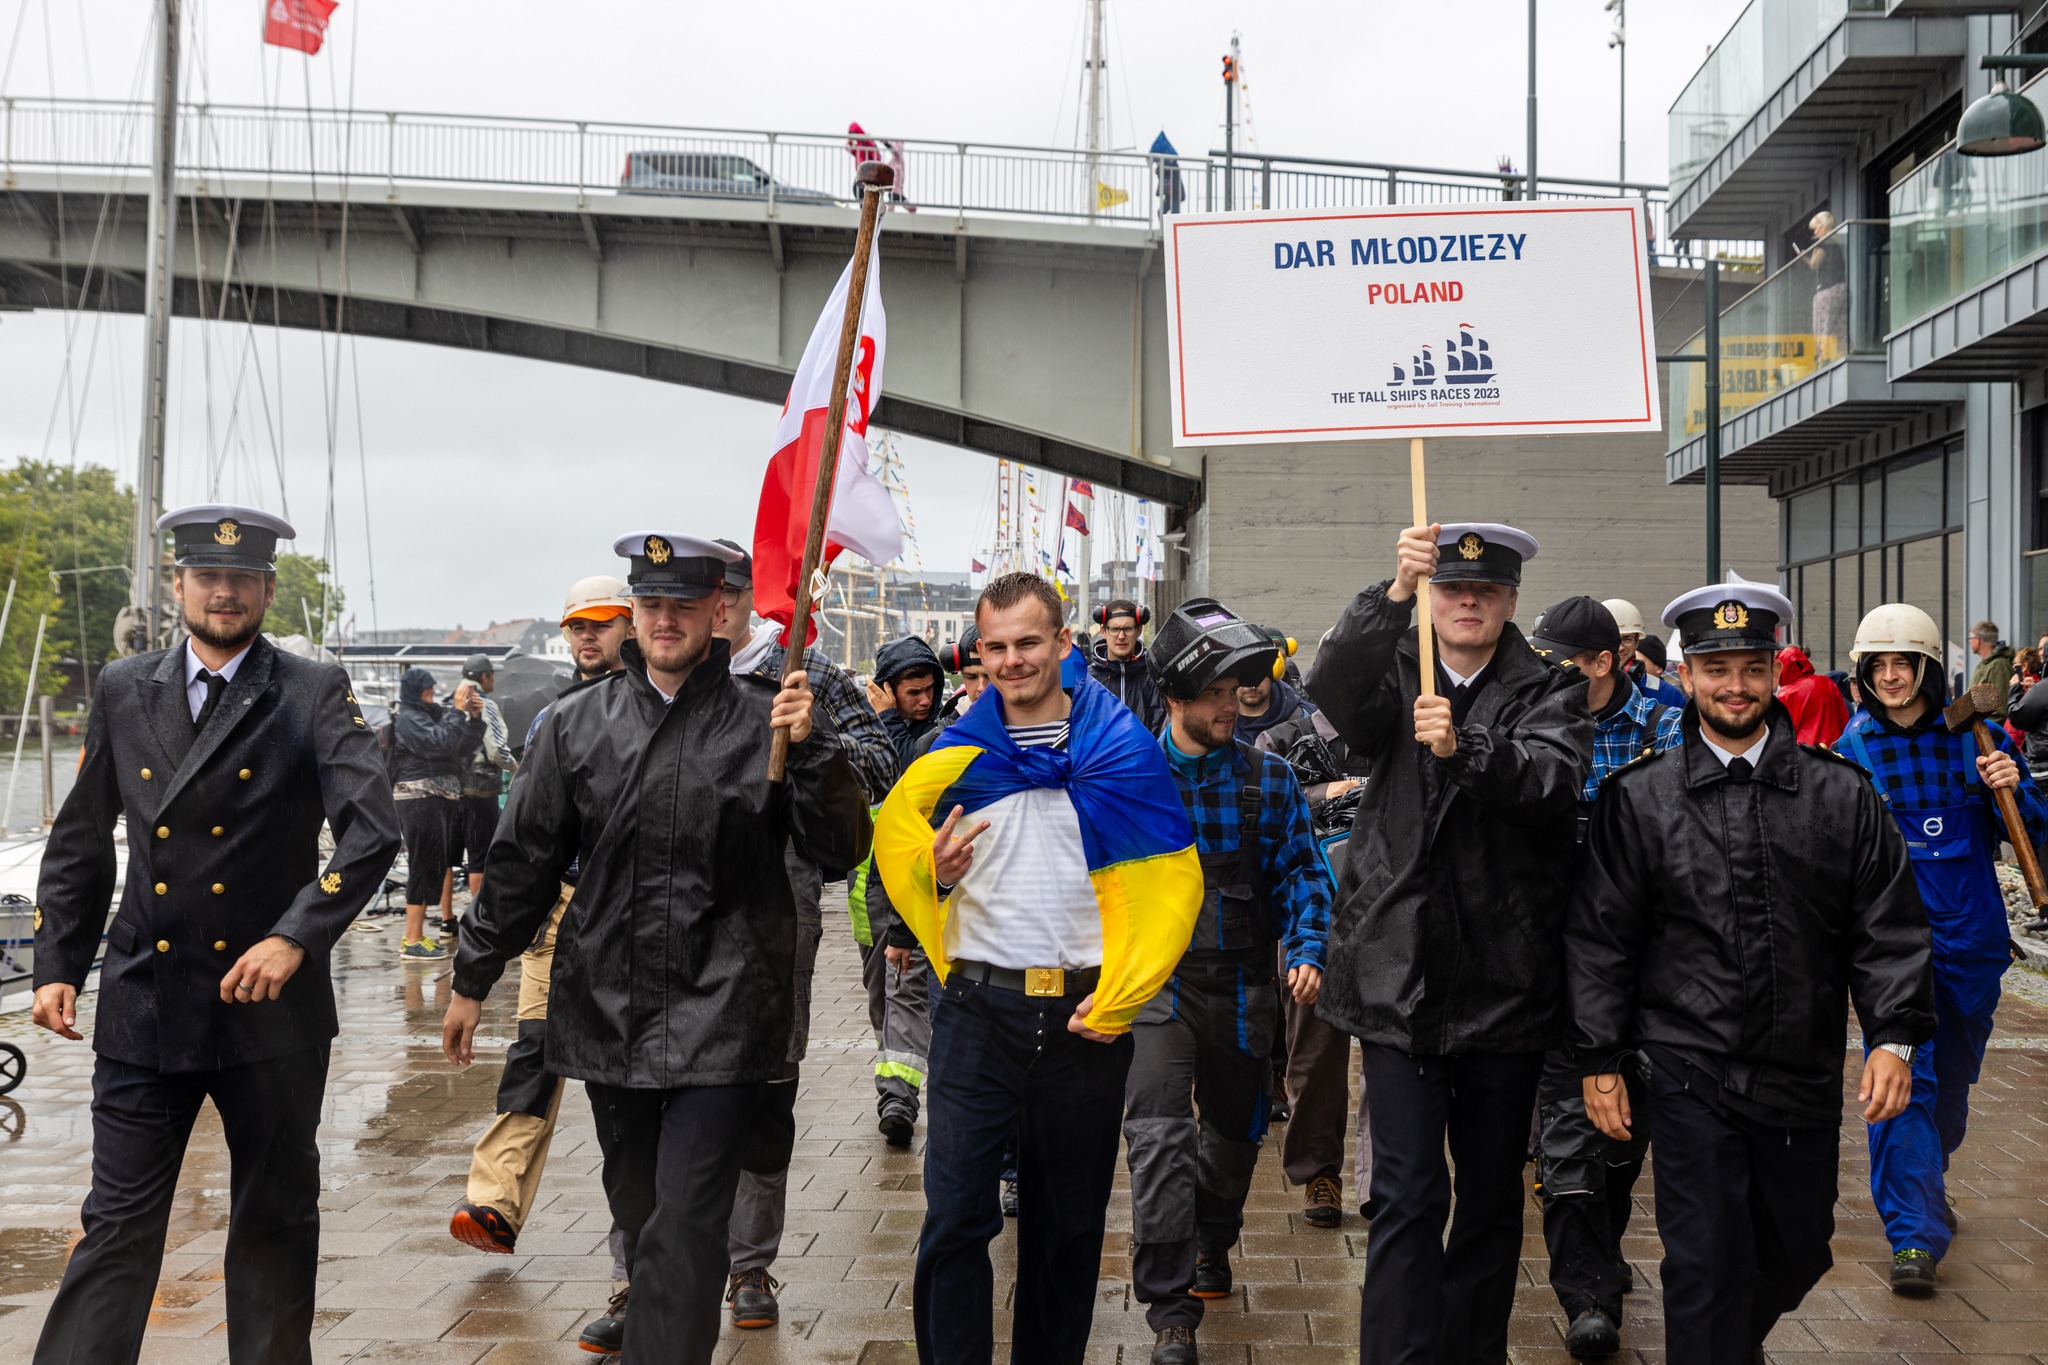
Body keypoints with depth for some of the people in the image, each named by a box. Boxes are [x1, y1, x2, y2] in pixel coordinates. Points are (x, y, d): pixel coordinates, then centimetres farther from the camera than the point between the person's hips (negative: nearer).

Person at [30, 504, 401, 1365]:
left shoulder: (315, 696, -3)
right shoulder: (123, 691, 8)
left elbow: (373, 831, -15)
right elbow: (79, 842, 14)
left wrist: (297, 938, -23)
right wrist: (57, 965, 7)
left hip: (270, 1006, -2)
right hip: (144, 1004, 2)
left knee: (276, 1221, 12)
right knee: (117, 1225, 2)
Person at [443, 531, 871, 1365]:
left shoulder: (767, 720, -2)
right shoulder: (577, 723, 8)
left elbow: (840, 853, -3)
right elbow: (524, 859, 12)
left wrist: (811, 750, -18)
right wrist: (473, 981, 14)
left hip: (719, 1012, -4)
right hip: (606, 1006, 4)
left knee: (685, 1227, -9)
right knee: (639, 1215, 16)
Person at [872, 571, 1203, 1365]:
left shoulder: (1121, 748, -2)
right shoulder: (954, 753, 2)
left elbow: (1170, 885, -3)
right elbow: (896, 842, 10)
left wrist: (1118, 1001, -9)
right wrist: (934, 874, -14)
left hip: (1086, 1018, 0)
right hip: (978, 1009, 0)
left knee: (1069, 1222, 13)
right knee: (955, 1217, -3)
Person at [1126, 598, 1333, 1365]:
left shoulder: (1269, 777, 1)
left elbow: (1299, 870, 3)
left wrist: (1307, 950, -12)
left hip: (1243, 986, 3)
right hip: (1158, 984, -2)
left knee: (1234, 1130, 19)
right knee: (1160, 1135, -16)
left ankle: (1211, 1243, 47)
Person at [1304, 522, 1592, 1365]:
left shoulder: (1547, 692, 5)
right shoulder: (1394, 677, 7)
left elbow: (1553, 780, -16)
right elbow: (1333, 691, -17)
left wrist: (1463, 749, -34)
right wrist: (1393, 592, -31)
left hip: (1506, 977, 1)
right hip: (1400, 971, -1)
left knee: (1493, 1192, 13)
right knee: (1406, 1195, -4)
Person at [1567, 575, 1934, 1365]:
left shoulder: (1842, 795, 3)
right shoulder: (1638, 798, -1)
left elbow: (1889, 929, 4)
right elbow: (1600, 936, 1)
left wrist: (1894, 1035, -7)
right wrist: (1600, 1058, -2)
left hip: (1805, 1078, 3)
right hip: (1691, 1073, -3)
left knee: (1798, 1256, 17)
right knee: (1705, 1270, -4)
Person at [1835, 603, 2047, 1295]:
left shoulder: (1975, 733, 0)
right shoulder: (1852, 748, -3)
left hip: (1970, 933, 3)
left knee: (1953, 1076, 18)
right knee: (1902, 1076, -13)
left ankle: (1927, 1180, 44)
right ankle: (1915, 1234, -13)